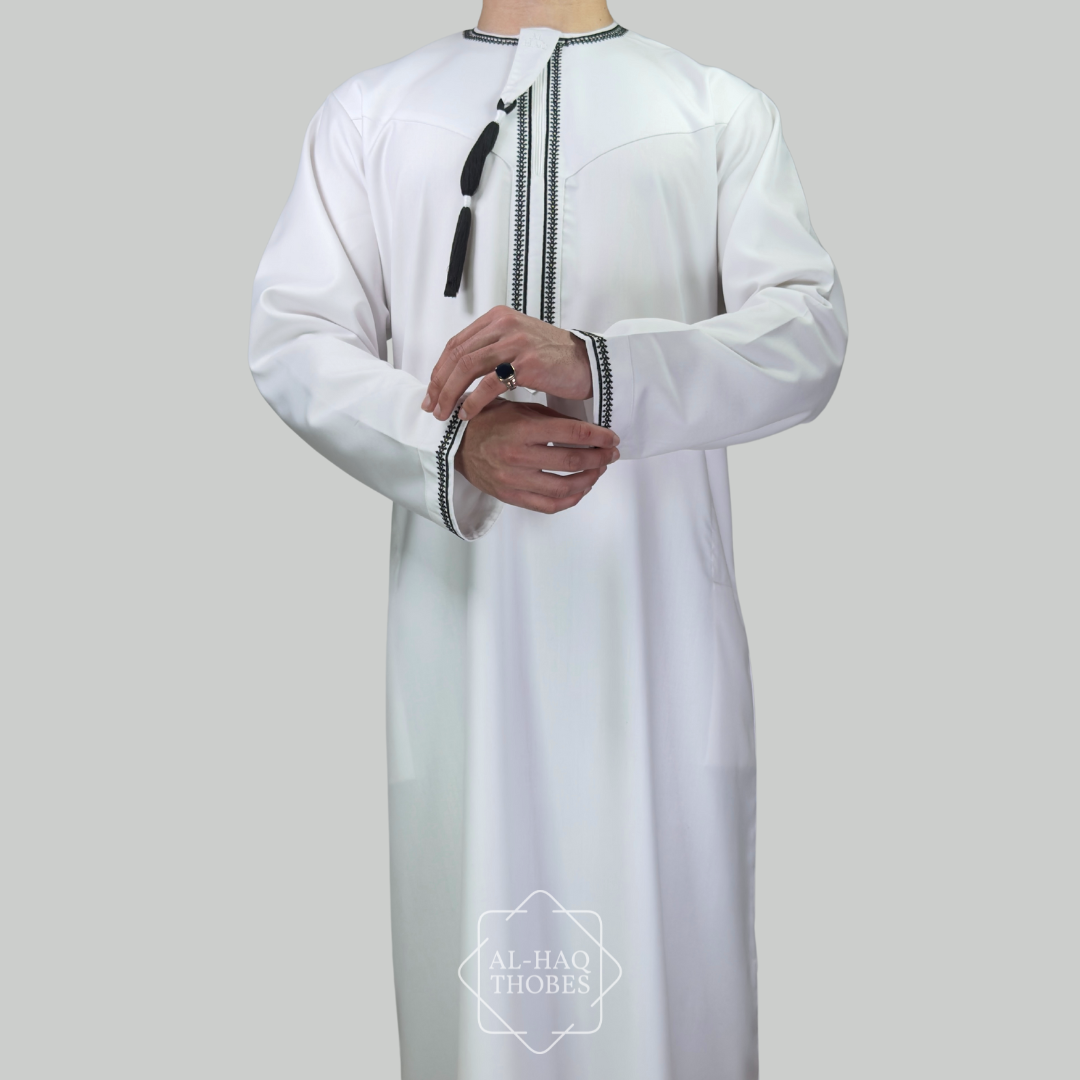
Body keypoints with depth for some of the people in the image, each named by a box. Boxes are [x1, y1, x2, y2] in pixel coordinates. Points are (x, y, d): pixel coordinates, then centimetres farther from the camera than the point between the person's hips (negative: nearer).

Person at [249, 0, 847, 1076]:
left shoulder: (725, 112, 12)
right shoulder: (369, 111, 15)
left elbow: (808, 330, -1)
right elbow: (291, 336, 6)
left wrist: (601, 368, -20)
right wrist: (452, 445, -14)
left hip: (657, 612, 0)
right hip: (463, 606, 1)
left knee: (672, 947, 3)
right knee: (470, 964, 4)